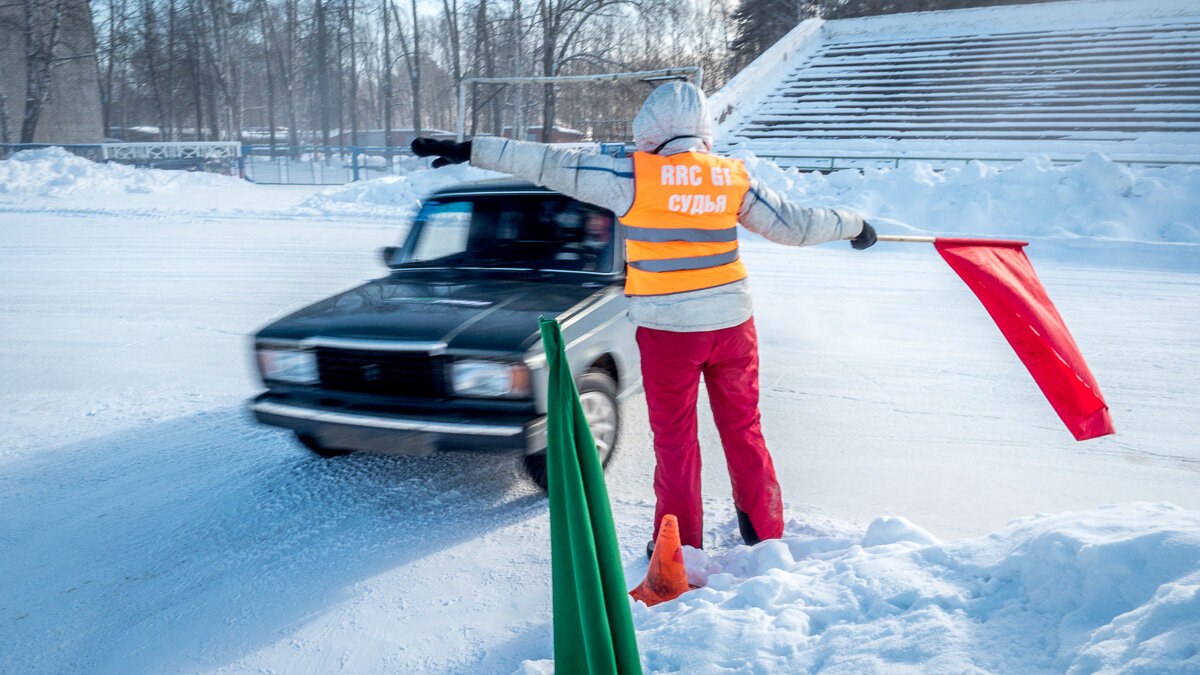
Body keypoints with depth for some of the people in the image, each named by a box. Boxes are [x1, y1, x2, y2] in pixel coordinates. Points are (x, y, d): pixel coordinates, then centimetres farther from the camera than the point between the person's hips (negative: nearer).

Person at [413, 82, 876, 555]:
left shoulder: (634, 176, -10)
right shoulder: (733, 178, 0)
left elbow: (553, 166, -8)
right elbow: (795, 225, 7)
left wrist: (473, 151, -2)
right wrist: (854, 226, 25)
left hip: (668, 329, -3)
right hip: (732, 321, 4)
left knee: (675, 438, 10)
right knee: (744, 432, 16)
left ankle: (680, 547, 19)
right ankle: (766, 532, 27)